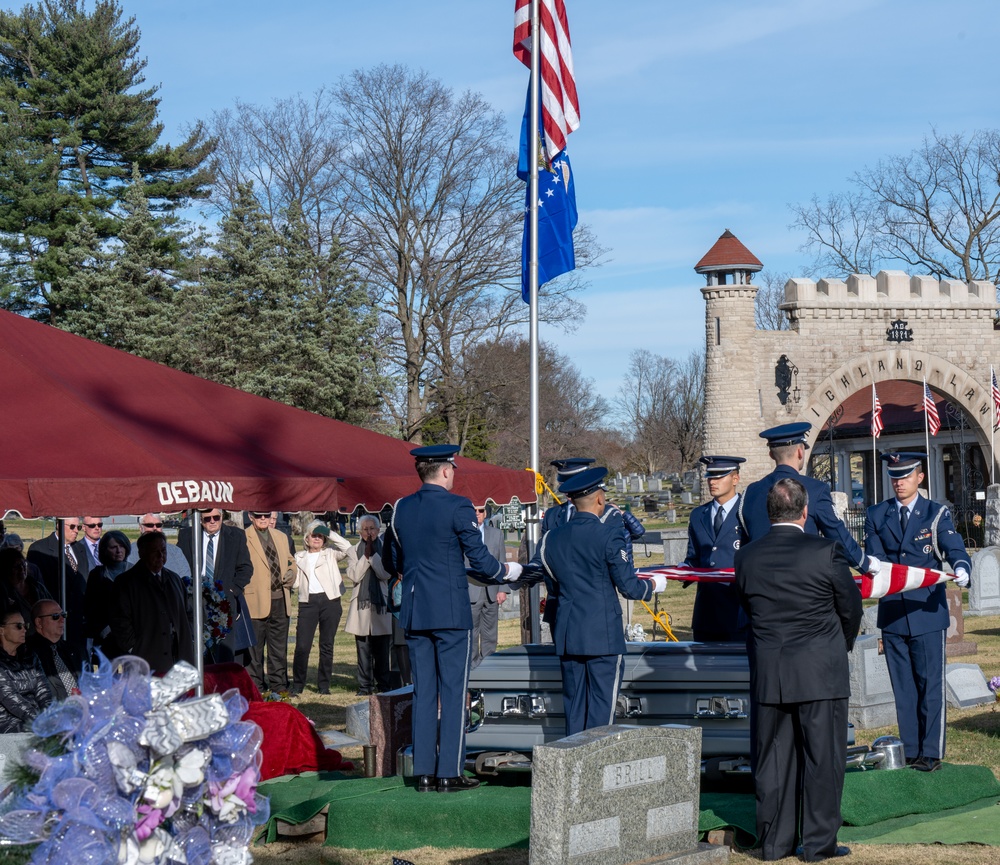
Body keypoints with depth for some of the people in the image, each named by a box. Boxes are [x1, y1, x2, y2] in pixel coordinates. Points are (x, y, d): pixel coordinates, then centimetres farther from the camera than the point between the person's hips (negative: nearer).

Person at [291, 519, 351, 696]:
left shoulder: (330, 554, 11)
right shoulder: (299, 557, 18)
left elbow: (347, 548, -7)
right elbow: (295, 580, 18)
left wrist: (330, 533, -2)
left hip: (330, 601, -1)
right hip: (307, 602, 1)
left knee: (327, 645, 3)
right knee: (302, 646, -7)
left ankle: (324, 686, 11)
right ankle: (297, 685, 4)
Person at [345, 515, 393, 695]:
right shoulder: (353, 551, 10)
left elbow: (385, 574, -6)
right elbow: (354, 576, -3)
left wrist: (372, 554, -10)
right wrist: (366, 556, -9)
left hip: (381, 604, -1)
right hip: (361, 604, 1)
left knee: (382, 649, 0)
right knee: (363, 649, 1)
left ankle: (382, 685, 6)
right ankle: (365, 685, 6)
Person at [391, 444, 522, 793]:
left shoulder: (401, 509, 8)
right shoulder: (457, 507, -10)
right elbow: (480, 561, -9)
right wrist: (506, 571, 10)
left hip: (414, 613, 6)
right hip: (451, 612, -6)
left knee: (423, 692, 9)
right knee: (453, 691, 0)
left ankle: (424, 773, 9)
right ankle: (449, 773, -1)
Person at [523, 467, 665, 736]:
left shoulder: (552, 538, 6)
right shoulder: (608, 535, -10)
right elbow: (628, 586, -9)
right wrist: (653, 585, 11)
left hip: (567, 635, 5)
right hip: (603, 635, -5)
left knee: (574, 706, 10)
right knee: (601, 707, -1)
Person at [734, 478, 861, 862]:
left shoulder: (746, 557, -1)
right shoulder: (826, 551, -10)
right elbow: (851, 607, 0)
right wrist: (839, 647, 20)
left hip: (767, 675, 3)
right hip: (821, 673, -3)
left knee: (772, 759, 11)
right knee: (822, 758, 5)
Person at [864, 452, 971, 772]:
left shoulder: (936, 514, 3)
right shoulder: (877, 515, 10)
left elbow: (954, 549, -9)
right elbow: (873, 559, 2)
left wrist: (961, 569, -31)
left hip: (927, 612, -3)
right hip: (892, 613, 3)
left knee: (930, 685, 0)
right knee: (903, 687, 8)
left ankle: (931, 752, 6)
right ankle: (909, 750, 15)